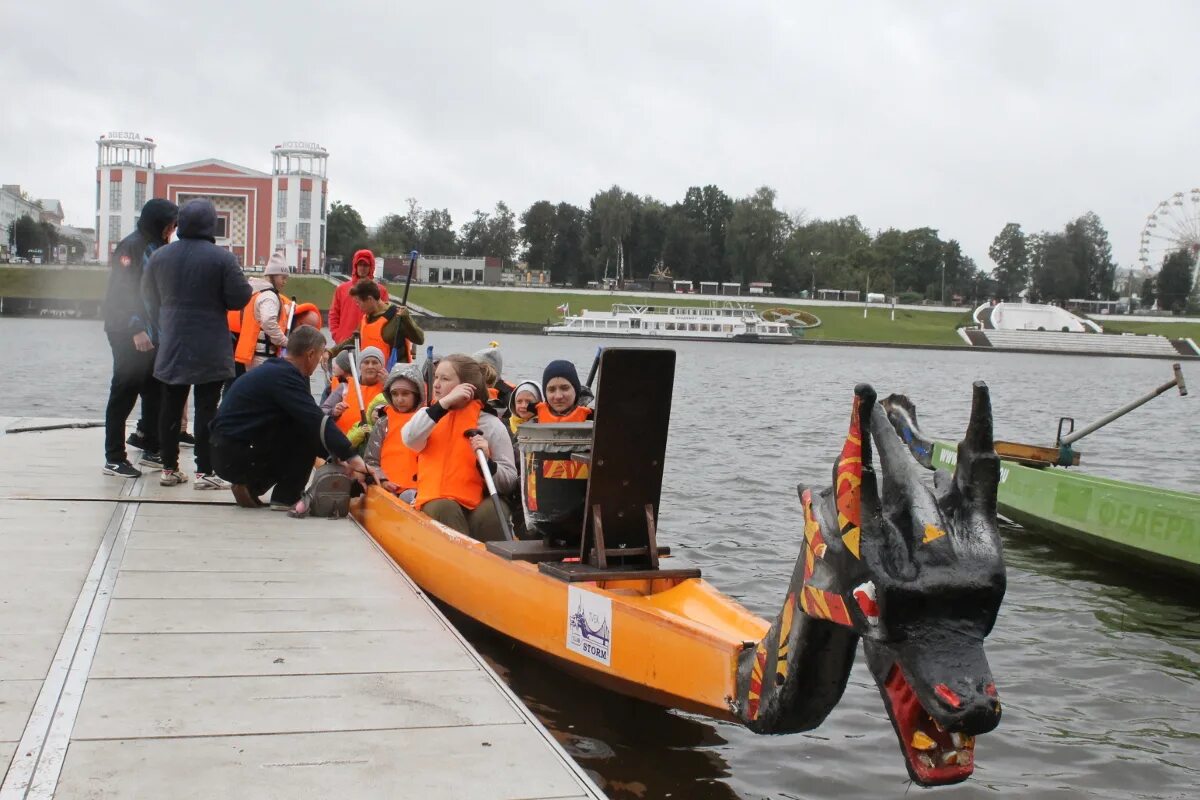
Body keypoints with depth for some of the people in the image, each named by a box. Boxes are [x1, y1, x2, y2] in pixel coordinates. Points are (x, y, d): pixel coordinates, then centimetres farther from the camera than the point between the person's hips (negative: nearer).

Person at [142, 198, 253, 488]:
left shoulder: (159, 257, 4)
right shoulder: (221, 257, -12)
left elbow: (149, 297, 12)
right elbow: (240, 297, -13)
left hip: (171, 347, 4)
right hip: (209, 351, -4)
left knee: (171, 408, 10)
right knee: (206, 409, -1)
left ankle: (169, 468, 16)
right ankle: (205, 472, 0)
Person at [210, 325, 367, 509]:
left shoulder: (275, 370, 13)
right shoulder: (283, 376, -17)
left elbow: (313, 418, 14)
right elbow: (317, 422, -23)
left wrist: (338, 456, 9)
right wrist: (352, 458, -20)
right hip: (235, 457, -9)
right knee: (308, 432, -10)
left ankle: (250, 486, 12)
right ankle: (286, 498, -2)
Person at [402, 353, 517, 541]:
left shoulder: (491, 424, 4)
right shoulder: (428, 415, 15)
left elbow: (510, 481, 0)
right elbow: (409, 439, -11)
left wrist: (487, 461, -19)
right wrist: (444, 403, -13)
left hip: (477, 507, -2)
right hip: (435, 504, 2)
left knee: (491, 511, -33)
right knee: (444, 508, -31)